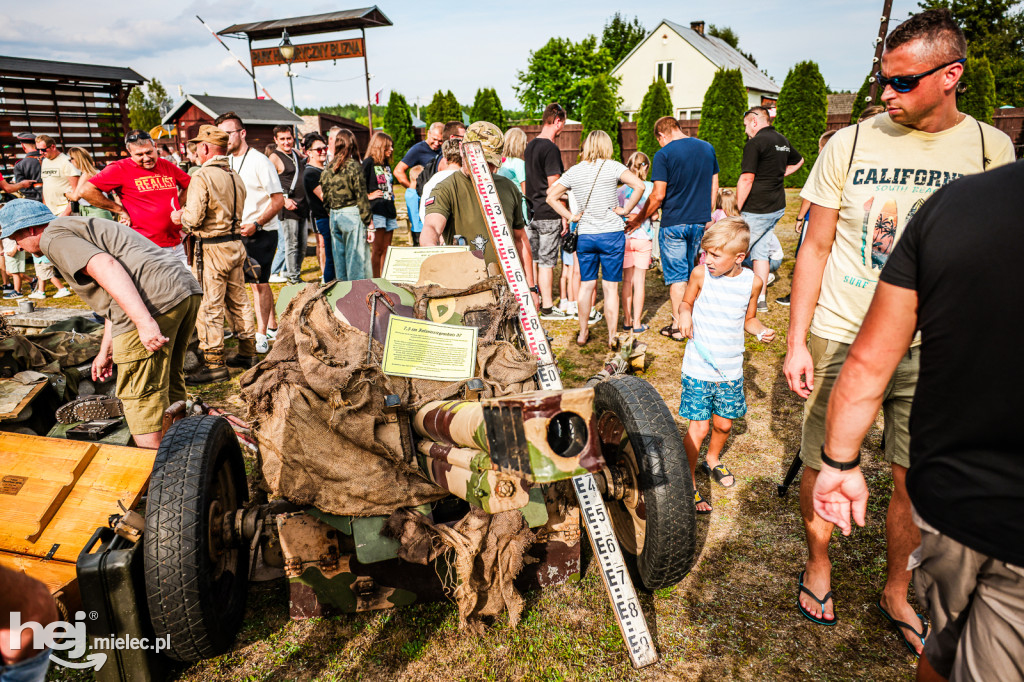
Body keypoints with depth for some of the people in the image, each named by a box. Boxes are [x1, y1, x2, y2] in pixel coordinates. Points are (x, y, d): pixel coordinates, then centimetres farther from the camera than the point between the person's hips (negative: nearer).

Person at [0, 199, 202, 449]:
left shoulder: (54, 236, 4)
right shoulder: (87, 228, 34)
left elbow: (106, 267, -16)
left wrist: (143, 321, -24)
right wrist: (105, 350, 39)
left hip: (152, 303, -10)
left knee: (141, 394, 3)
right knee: (169, 384, 22)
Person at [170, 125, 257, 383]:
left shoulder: (203, 177, -14)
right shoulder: (234, 176, 10)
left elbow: (193, 218, -19)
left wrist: (179, 217, 4)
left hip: (212, 248, -8)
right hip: (235, 244, 8)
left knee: (209, 306, -3)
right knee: (238, 300, 15)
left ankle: (214, 364, 1)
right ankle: (247, 353, 24)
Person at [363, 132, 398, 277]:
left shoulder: (386, 164, 19)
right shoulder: (369, 162, -4)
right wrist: (369, 196, -9)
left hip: (389, 210, 7)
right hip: (376, 211, -7)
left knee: (386, 249, 7)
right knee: (377, 249, -7)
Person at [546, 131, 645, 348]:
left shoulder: (574, 171, 4)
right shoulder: (613, 167, -5)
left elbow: (551, 196, 5)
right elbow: (639, 185, -17)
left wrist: (571, 216, 4)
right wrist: (626, 209, -8)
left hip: (584, 235, 3)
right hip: (612, 234, -2)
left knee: (586, 285, 13)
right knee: (611, 287, 4)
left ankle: (583, 333, 21)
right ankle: (612, 336, 8)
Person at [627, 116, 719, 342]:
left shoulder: (664, 154, -12)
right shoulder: (707, 148, 6)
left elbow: (658, 195, -16)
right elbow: (714, 187, 11)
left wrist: (640, 218, -3)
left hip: (674, 222, -5)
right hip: (701, 221, 5)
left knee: (677, 275, 3)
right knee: (691, 271, 18)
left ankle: (678, 326, 8)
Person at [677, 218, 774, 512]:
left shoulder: (752, 282, -4)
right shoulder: (701, 274, -10)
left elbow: (749, 319, 11)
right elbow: (687, 302, 6)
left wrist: (761, 330, -9)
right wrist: (684, 314, -16)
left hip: (730, 369, 3)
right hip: (698, 367, -2)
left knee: (724, 423, 16)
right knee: (698, 427, -2)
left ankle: (713, 459, 47)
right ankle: (688, 483, 17)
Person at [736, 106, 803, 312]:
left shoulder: (755, 143, -13)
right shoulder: (782, 140, 14)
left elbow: (746, 179, -19)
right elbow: (798, 161, 34)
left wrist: (736, 210, -15)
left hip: (757, 209, -9)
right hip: (777, 207, 9)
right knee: (760, 251, 15)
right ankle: (761, 300, 18)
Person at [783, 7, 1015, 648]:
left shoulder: (992, 149, 1)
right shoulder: (849, 144, -4)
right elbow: (816, 249, -1)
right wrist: (797, 343, -5)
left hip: (931, 351, 2)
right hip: (841, 340, -1)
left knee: (917, 480, 10)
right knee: (822, 466, 7)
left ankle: (897, 590, 33)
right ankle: (819, 565, 32)